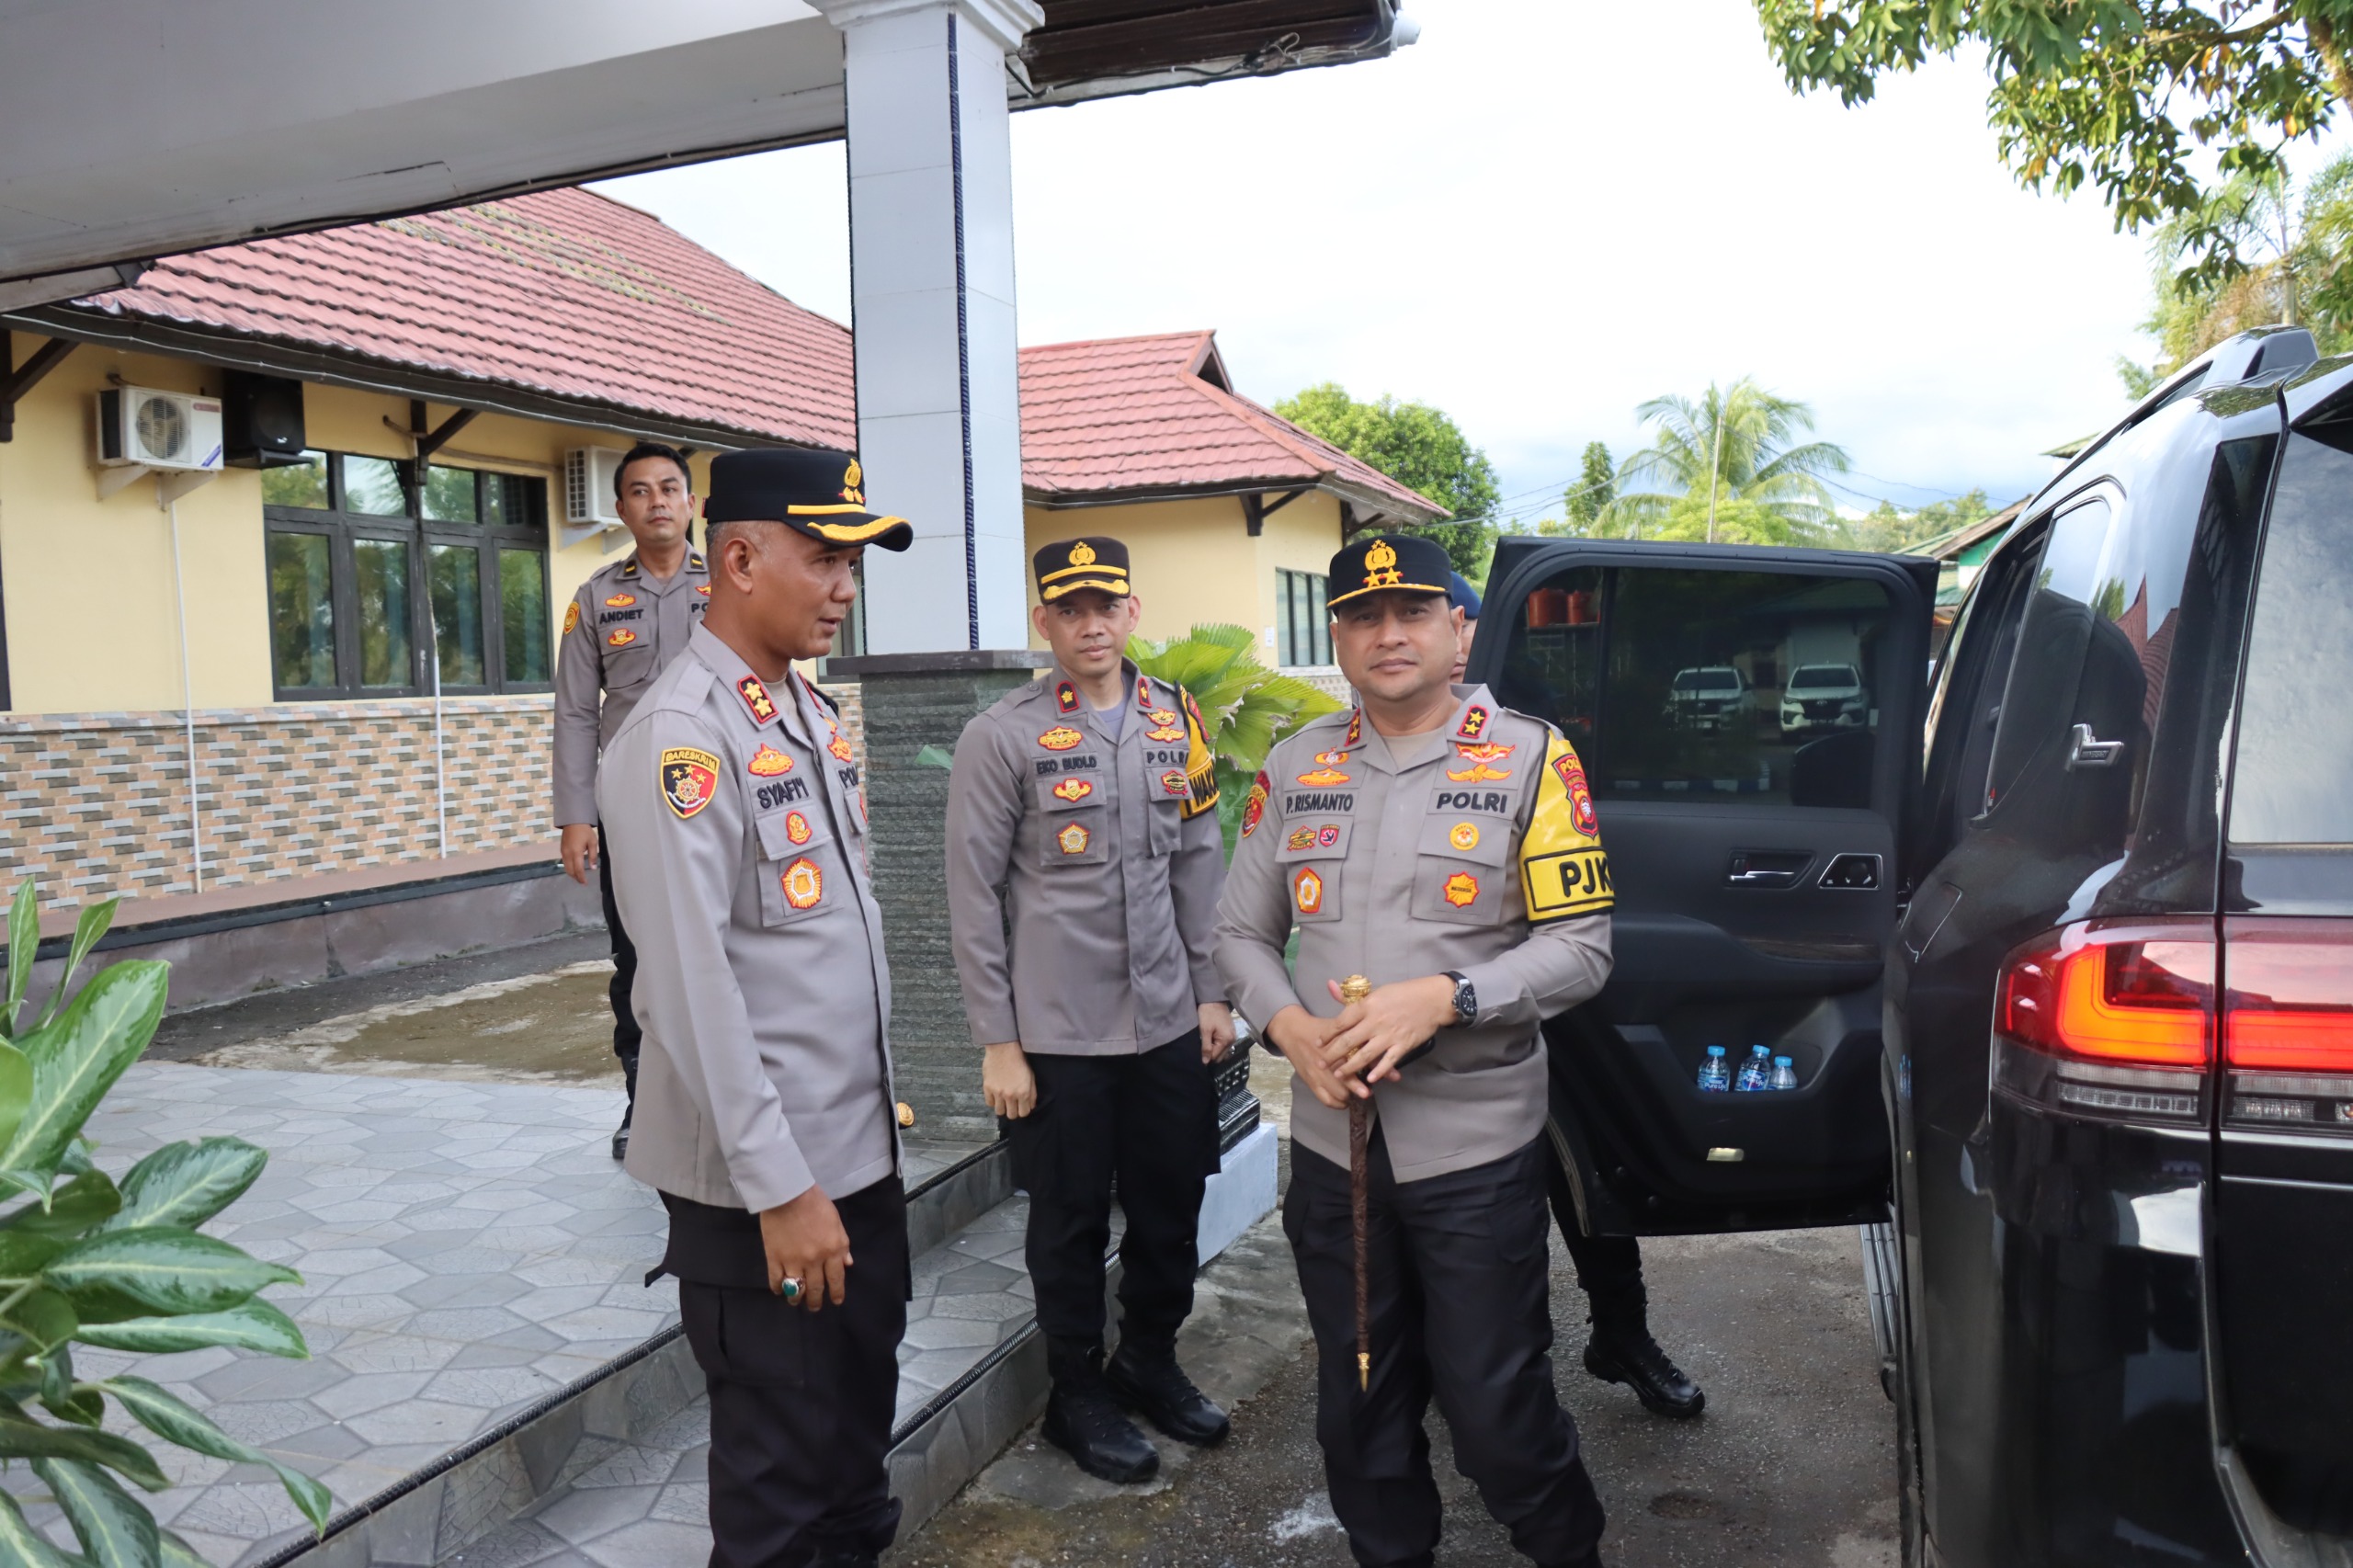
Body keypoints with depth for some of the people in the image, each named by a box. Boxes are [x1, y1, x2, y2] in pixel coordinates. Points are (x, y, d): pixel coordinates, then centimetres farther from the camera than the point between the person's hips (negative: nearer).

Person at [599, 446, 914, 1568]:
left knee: (863, 1410, 23)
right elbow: (690, 983, -23)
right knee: (780, 1462, 10)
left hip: (860, 1146, 8)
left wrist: (874, 1103, 16)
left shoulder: (812, 713, 8)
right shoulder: (679, 739, -19)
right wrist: (779, 1186, -21)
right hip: (762, 1182, -8)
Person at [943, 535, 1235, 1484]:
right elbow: (974, 898, -7)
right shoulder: (1002, 737, -7)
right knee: (1073, 1223, 10)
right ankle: (1077, 1394, 31)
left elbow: (1199, 865, 11)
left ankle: (1151, 1361, 38)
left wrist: (1210, 992, 8)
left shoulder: (1176, 722, 7)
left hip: (1169, 1024, 4)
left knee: (1171, 1209, 15)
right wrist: (997, 1042, -8)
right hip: (1057, 1034, -4)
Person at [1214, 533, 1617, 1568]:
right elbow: (1240, 932, 9)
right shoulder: (1295, 766, 6)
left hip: (1477, 1144, -3)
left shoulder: (1528, 758, -4)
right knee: (1357, 1404, 17)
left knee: (1492, 1403, 7)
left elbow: (1581, 947, -7)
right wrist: (1291, 1029, -9)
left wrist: (1442, 998, -20)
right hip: (1332, 1143, 4)